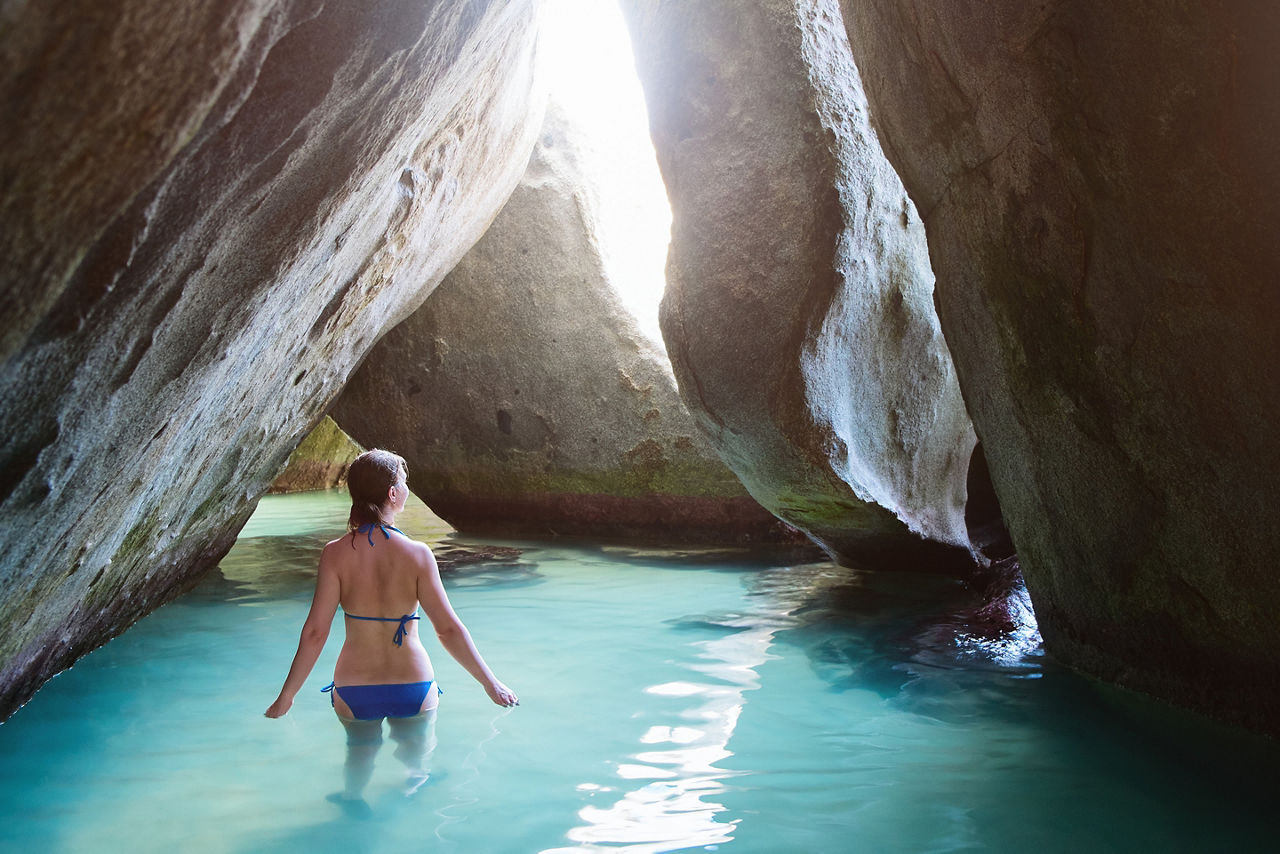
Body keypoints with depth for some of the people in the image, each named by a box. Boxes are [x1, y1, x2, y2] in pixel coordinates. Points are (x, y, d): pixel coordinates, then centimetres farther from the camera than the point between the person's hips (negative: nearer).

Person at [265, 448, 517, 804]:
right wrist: (490, 683, -6)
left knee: (360, 753, 30)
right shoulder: (417, 554, -16)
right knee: (417, 763, 28)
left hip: (354, 688, 1)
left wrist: (287, 695, -3)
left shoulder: (336, 553, -14)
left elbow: (315, 632, -14)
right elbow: (448, 629, -15)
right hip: (413, 685, -1)